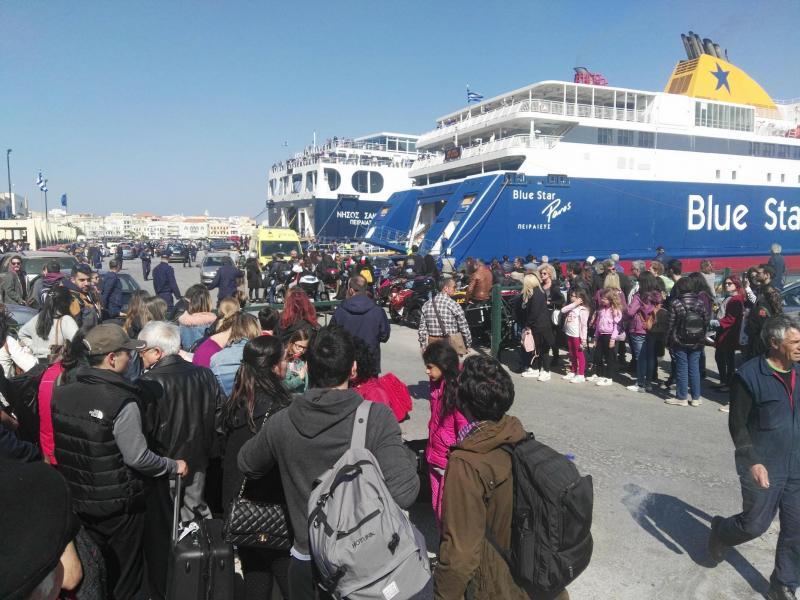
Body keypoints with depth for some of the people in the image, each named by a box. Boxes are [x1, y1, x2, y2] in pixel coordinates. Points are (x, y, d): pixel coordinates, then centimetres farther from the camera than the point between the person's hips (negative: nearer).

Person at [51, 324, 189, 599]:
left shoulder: (60, 393, -6)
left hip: (77, 497, 6)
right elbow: (138, 458, -23)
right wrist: (174, 466, -8)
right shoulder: (121, 403, -27)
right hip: (118, 502, -6)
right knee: (124, 569, 16)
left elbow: (58, 446, 6)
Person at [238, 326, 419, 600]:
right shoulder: (376, 418, -23)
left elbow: (247, 465, 7)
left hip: (306, 560, 2)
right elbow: (403, 493, -28)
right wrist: (405, 453, -10)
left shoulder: (280, 423, -12)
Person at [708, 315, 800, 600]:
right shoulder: (750, 375, -16)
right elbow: (737, 424, -14)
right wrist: (752, 461, -20)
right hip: (763, 467, -6)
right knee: (756, 524, 5)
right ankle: (720, 531, 37)